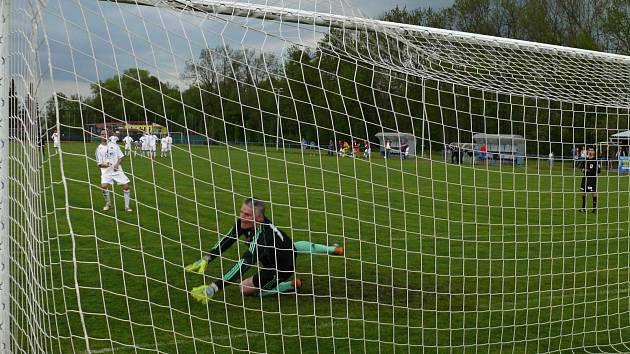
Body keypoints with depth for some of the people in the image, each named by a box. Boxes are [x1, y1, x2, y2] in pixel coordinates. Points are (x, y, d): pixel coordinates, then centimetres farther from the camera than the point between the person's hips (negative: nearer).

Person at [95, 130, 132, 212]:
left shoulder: (114, 145, 6)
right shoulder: (99, 148, 1)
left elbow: (121, 156, 7)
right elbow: (99, 163, 1)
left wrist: (117, 164, -10)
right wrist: (104, 165, -20)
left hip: (117, 170, 2)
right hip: (106, 171, -2)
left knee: (126, 186, -7)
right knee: (103, 186, -23)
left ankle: (127, 206, 8)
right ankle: (108, 203, 4)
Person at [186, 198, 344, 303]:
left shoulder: (261, 236, -45)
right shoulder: (244, 222, -23)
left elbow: (244, 265, -53)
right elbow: (228, 239, -12)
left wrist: (213, 288, -61)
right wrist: (206, 259, -25)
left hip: (282, 269, -8)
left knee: (246, 288, -2)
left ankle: (291, 285, 9)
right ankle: (333, 249, 60)